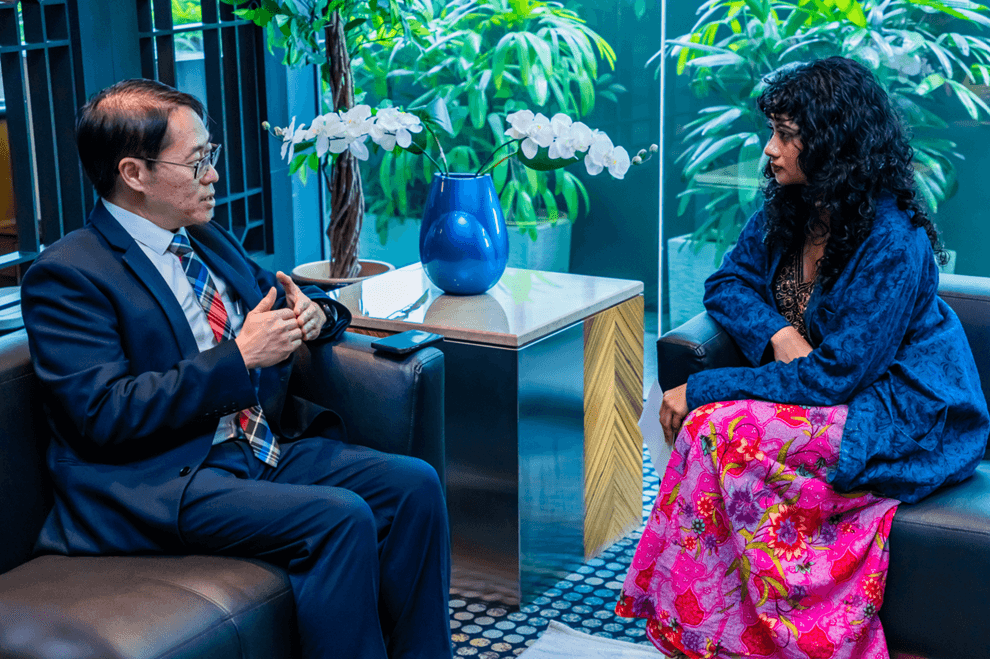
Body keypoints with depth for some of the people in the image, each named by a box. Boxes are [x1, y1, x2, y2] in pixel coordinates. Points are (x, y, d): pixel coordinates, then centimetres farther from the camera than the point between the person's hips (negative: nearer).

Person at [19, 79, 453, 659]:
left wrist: (313, 313, 3)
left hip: (269, 447, 8)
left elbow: (278, 297, 30)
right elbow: (103, 412, -18)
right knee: (340, 518, -28)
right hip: (165, 482, -8)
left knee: (414, 483, -10)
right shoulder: (66, 275, -9)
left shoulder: (211, 242, 16)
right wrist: (239, 359, -19)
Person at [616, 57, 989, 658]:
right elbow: (728, 283, 12)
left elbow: (829, 378, -23)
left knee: (719, 429, -27)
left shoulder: (893, 246, -22)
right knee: (706, 417, -23)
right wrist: (777, 333, -11)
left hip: (907, 422, -7)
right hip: (840, 399, 8)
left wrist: (702, 390, -20)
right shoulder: (787, 210, 2)